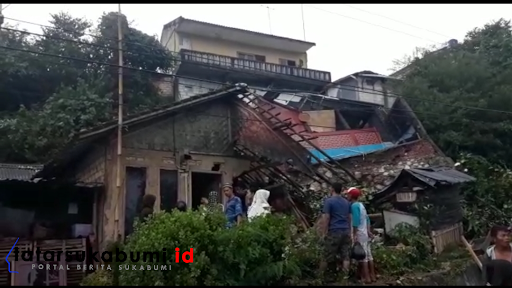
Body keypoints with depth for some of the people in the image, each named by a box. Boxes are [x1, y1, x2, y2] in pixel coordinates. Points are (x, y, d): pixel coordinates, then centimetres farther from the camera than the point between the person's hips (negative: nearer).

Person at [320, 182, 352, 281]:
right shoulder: (347, 202, 14)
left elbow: (326, 218, -9)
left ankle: (331, 276, 8)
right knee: (346, 255, 4)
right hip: (346, 232, 6)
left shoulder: (329, 201, -5)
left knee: (330, 255, 3)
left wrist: (324, 232, -5)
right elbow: (349, 218, 18)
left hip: (334, 232, -5)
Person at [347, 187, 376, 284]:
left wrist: (354, 235, -20)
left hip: (360, 233, -9)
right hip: (365, 233, 9)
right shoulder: (361, 205, 14)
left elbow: (356, 220, -21)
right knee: (368, 255, 11)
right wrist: (369, 230, 20)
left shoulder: (354, 205, -14)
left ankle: (366, 278, -3)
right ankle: (372, 276, 15)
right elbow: (367, 218, 17)